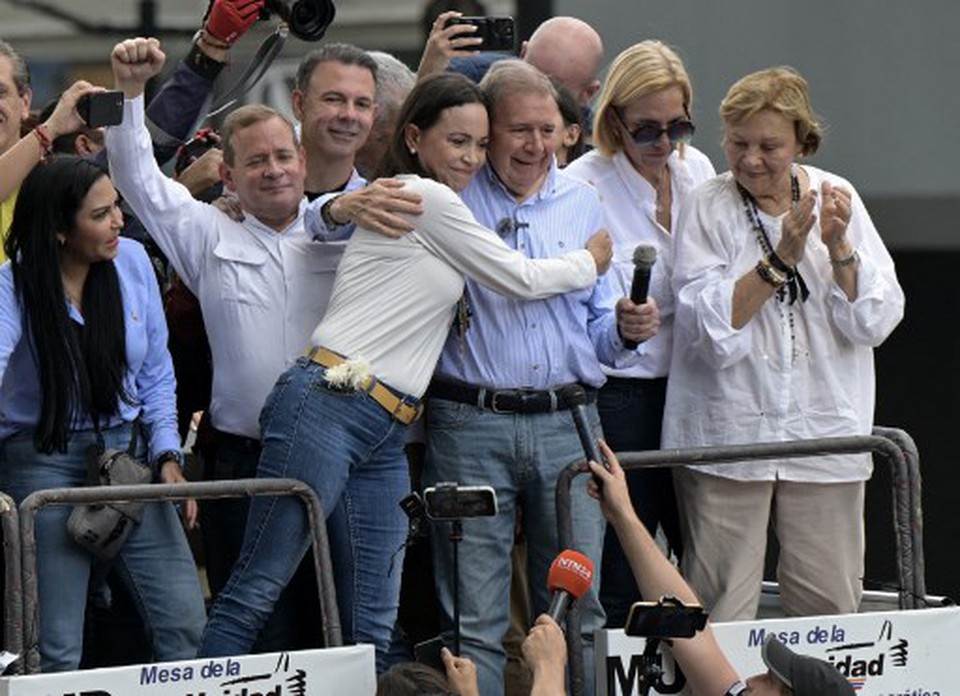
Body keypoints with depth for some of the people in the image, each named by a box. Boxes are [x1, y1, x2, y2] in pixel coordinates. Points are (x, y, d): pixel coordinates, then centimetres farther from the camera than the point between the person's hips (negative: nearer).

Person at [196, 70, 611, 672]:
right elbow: (522, 279, 1)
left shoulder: (439, 213, 24)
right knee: (257, 590, -12)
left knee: (374, 626, 4)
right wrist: (590, 261, 18)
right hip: (326, 409, -10)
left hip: (384, 440, 10)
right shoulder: (424, 197, -3)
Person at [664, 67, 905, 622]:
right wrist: (782, 257, -17)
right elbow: (712, 329, -13)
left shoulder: (836, 198, 6)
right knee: (719, 608, -3)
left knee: (830, 606, 3)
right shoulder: (708, 207, -1)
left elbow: (875, 322, 1)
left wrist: (838, 247, -13)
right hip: (726, 432, -2)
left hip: (824, 431, 2)